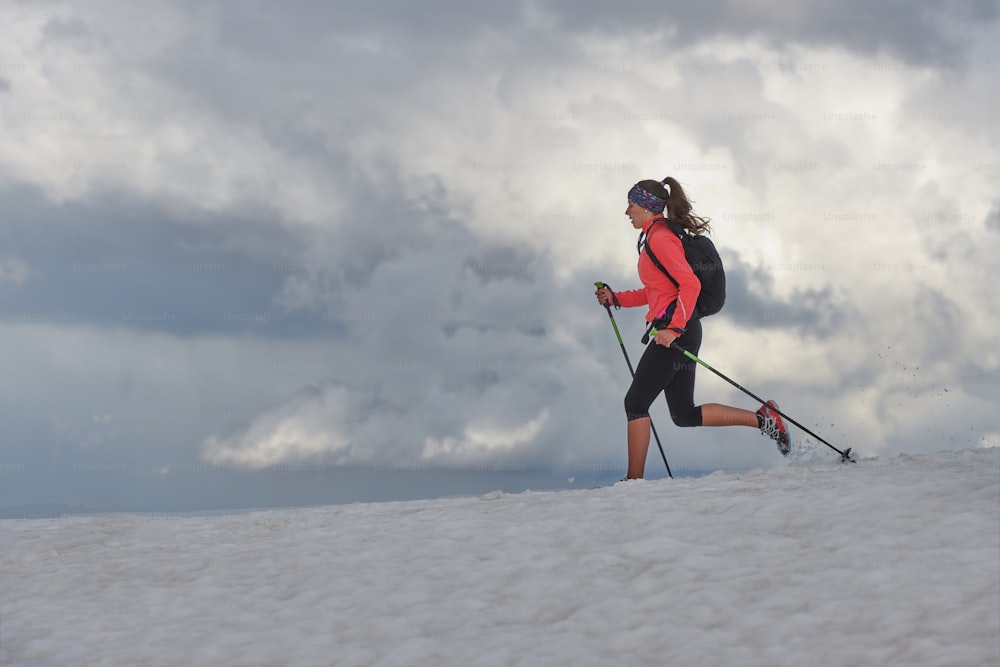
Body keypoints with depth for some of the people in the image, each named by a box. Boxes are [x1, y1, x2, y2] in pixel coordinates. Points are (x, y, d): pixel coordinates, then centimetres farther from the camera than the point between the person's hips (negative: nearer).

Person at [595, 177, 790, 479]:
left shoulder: (660, 238, -12)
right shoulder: (657, 236, 19)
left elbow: (690, 284, -21)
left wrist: (674, 328, -26)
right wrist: (615, 298, 20)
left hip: (675, 333, -10)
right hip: (674, 331, 10)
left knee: (635, 403, -4)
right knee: (685, 415, 10)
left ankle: (635, 480, -1)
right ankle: (762, 418, 8)